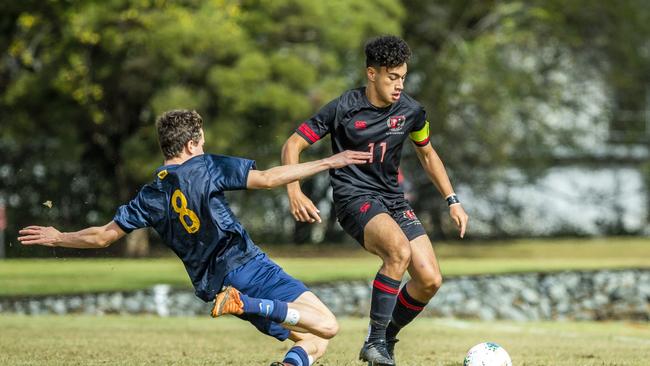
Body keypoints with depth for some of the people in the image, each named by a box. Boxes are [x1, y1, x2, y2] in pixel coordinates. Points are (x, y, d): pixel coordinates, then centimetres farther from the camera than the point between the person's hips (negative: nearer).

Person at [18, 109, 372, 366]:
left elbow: (102, 236, 14)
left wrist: (57, 238, 31)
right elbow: (267, 178, -8)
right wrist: (327, 163, -2)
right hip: (247, 266, -6)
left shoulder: (150, 197, 11)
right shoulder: (206, 167, 0)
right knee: (326, 325, -14)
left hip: (212, 285, 6)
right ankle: (247, 304, -25)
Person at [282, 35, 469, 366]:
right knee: (400, 250, -34)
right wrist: (294, 192, -21)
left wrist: (452, 200, 13)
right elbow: (293, 145, -6)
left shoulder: (411, 111, 2)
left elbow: (427, 155, 20)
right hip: (355, 199, -6)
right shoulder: (343, 109, -11)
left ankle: (386, 339, 15)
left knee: (430, 280, -9)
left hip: (393, 199, 6)